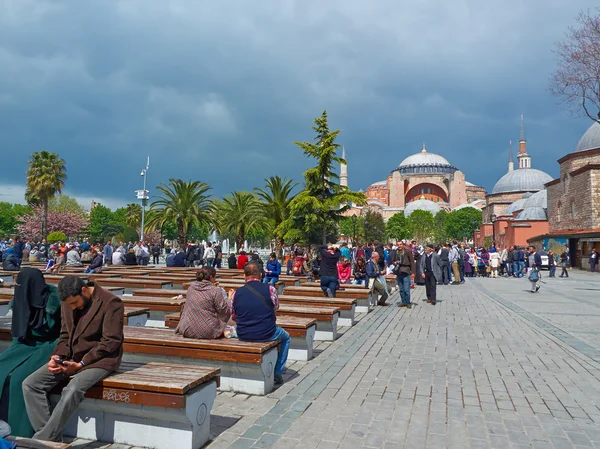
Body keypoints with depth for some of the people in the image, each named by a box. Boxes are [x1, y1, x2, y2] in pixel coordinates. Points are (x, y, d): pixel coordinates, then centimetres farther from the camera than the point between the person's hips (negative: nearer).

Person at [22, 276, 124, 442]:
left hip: (99, 359, -7)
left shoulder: (111, 302, -17)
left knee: (72, 390, -32)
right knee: (30, 384, -9)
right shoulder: (68, 303, 5)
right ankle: (51, 439, -8)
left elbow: (111, 342, -18)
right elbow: (65, 335, 15)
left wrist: (80, 364, -19)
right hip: (71, 358, 7)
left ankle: (41, 441, -17)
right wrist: (57, 356, -5)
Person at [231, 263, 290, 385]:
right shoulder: (270, 289, -9)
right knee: (285, 337, 29)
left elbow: (234, 318, 8)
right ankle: (278, 373, 25)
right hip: (266, 334, -3)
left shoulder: (236, 293, -3)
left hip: (243, 336, 3)